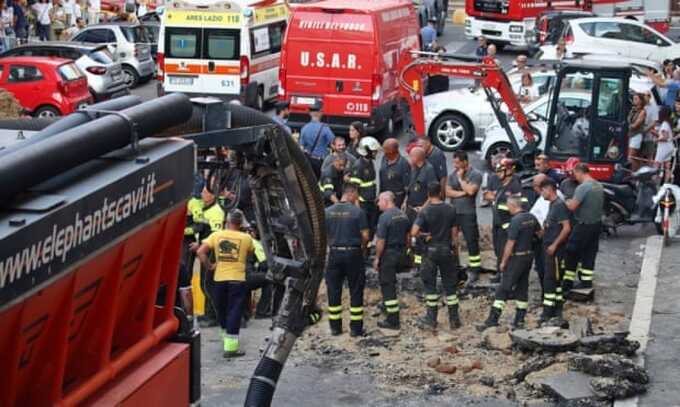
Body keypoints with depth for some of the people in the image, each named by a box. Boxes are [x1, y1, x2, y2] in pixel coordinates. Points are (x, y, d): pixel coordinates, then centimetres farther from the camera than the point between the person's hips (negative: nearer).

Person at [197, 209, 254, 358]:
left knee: (222, 310, 19)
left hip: (219, 279, 3)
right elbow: (250, 253, 15)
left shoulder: (216, 235, 2)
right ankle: (230, 346, -9)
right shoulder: (246, 238, -2)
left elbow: (201, 252, -5)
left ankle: (226, 337, 36)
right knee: (235, 312, -3)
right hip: (238, 279, -3)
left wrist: (209, 266, 5)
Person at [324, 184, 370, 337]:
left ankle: (335, 327, 15)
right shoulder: (358, 212, -10)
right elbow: (365, 235, -9)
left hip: (334, 253, 3)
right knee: (356, 291, 7)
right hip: (353, 253, -3)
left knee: (334, 291, 11)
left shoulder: (328, 212, 0)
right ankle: (356, 327, 8)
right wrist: (363, 247, 10)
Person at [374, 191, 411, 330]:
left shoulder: (385, 217, -17)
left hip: (388, 254, -8)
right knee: (391, 283, 23)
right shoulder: (403, 215, 7)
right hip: (401, 253, 8)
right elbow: (408, 236, 14)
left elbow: (381, 241, -18)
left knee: (387, 286, -1)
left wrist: (377, 258, -10)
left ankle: (393, 321, 1)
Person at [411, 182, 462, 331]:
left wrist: (425, 234, -4)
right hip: (447, 250, 2)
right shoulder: (450, 210, -4)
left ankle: (431, 320, 12)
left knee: (430, 285, 9)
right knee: (450, 285, 10)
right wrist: (455, 249, 11)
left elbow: (414, 232, -22)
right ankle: (454, 319, 15)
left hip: (431, 250, -2)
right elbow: (454, 233, 0)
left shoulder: (425, 211, -13)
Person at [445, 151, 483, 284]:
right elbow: (447, 192, 0)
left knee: (472, 242, -2)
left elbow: (471, 190, -20)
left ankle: (474, 271, 5)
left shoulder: (475, 175, -6)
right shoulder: (453, 174, 10)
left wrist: (460, 178, -9)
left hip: (468, 213, -6)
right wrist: (462, 193, -12)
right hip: (453, 212, 6)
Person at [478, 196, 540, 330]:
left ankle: (493, 318, -9)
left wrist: (503, 261, -12)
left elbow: (510, 244, -18)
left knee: (503, 288, -6)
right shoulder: (531, 218, 5)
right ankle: (520, 320, 14)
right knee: (522, 288, 12)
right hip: (529, 255, 8)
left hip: (517, 257, -8)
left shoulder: (516, 221, -19)